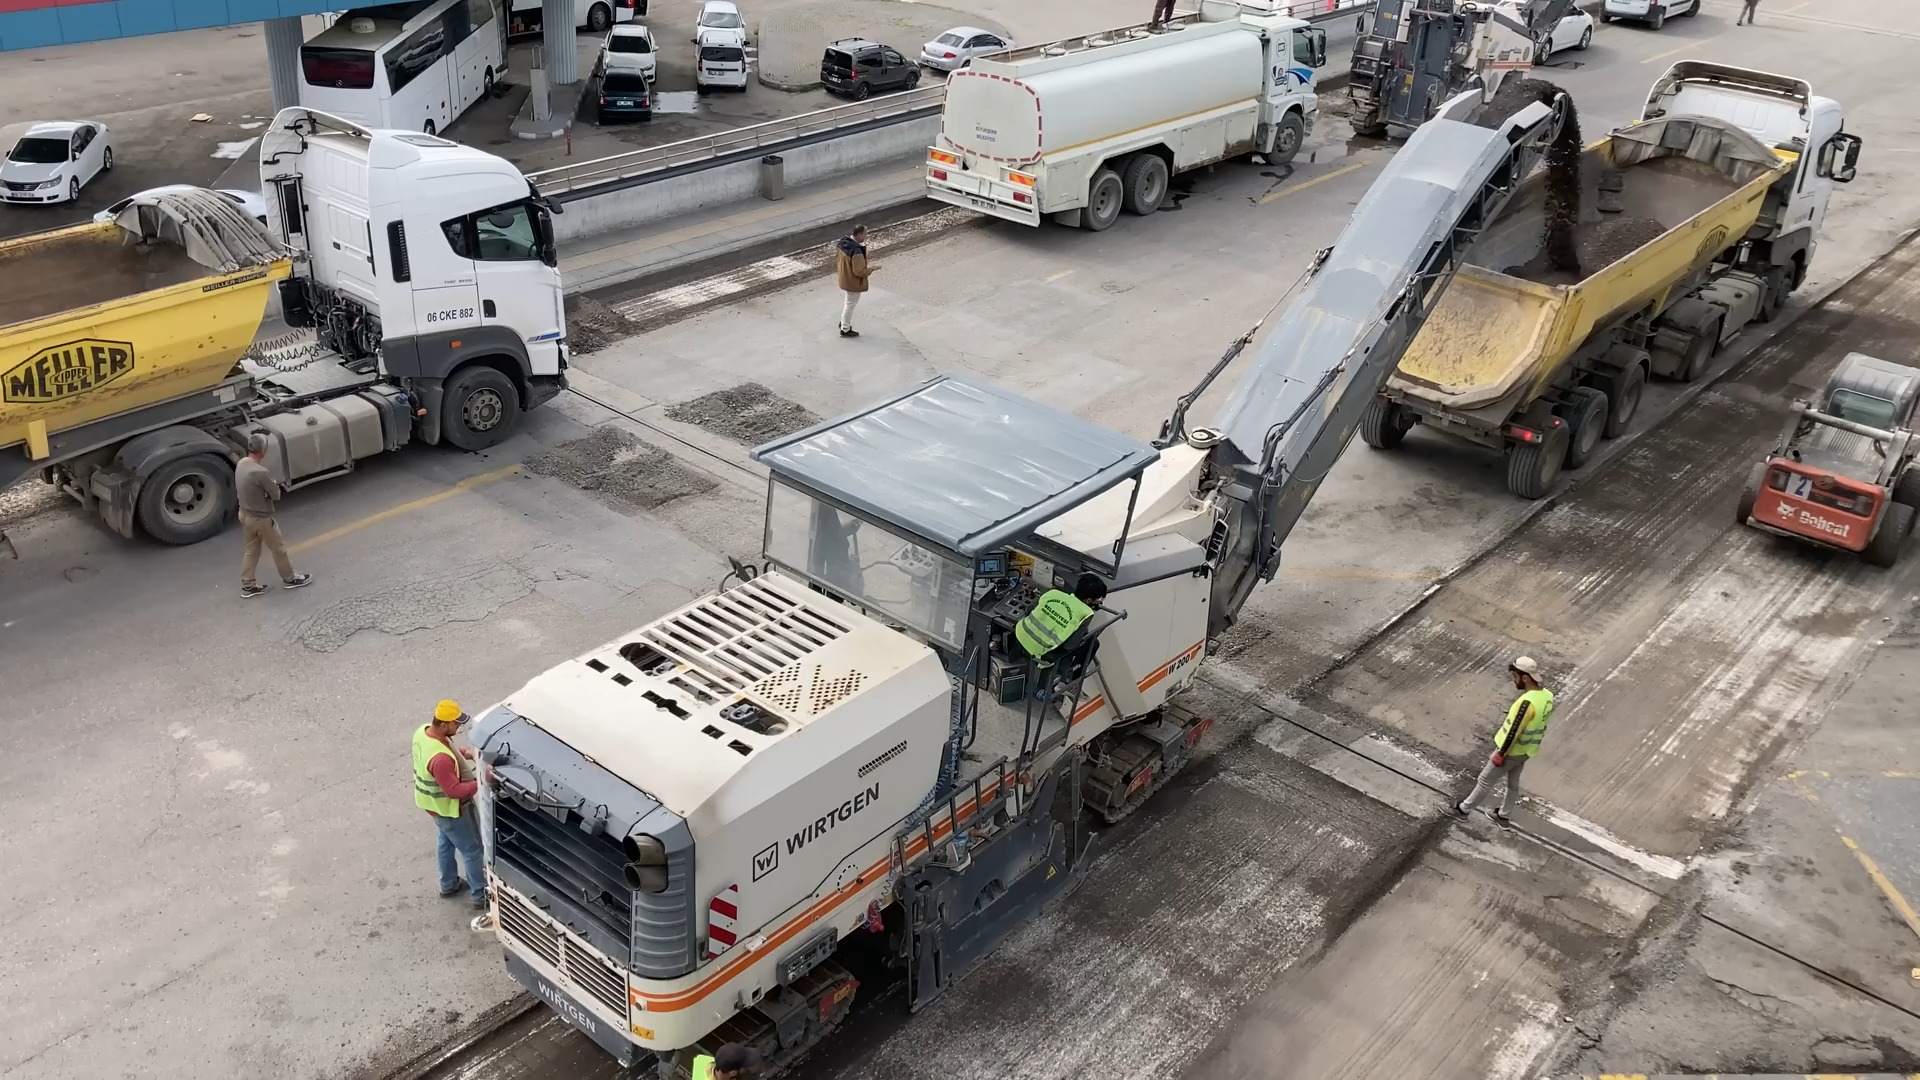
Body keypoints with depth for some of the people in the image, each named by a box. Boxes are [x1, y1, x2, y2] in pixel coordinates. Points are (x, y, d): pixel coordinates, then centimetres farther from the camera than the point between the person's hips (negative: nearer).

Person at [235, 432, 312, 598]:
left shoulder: (241, 464, -4)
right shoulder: (260, 472, -31)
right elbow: (276, 495, -22)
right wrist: (274, 485, 0)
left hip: (245, 514, 8)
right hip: (260, 518, -8)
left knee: (251, 550, 21)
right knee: (278, 549, 13)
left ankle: (247, 585, 27)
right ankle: (289, 579, 31)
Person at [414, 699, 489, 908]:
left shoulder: (423, 731, -13)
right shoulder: (440, 759, -41)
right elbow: (454, 790, -32)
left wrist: (464, 752, -4)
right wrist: (481, 783, -28)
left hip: (435, 803, 9)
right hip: (448, 809, -9)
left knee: (446, 842, 29)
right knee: (472, 851, 10)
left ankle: (448, 885, 48)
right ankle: (480, 895, 26)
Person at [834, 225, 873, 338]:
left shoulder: (843, 242, -8)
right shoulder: (857, 252, -35)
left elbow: (837, 257, 8)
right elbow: (859, 272, -28)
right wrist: (871, 269, -13)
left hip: (843, 278, 8)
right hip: (853, 282, -8)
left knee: (846, 301, 28)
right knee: (850, 305, 10)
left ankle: (843, 322, 45)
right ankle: (845, 330, 25)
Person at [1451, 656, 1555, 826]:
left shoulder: (1528, 702, -34)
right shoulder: (1547, 696, -6)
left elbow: (1514, 731, -27)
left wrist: (1500, 753, -18)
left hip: (1511, 751, -8)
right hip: (1526, 751, 8)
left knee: (1485, 780, 11)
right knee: (1513, 783, 25)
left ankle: (1464, 808, 26)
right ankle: (1503, 816, 42)